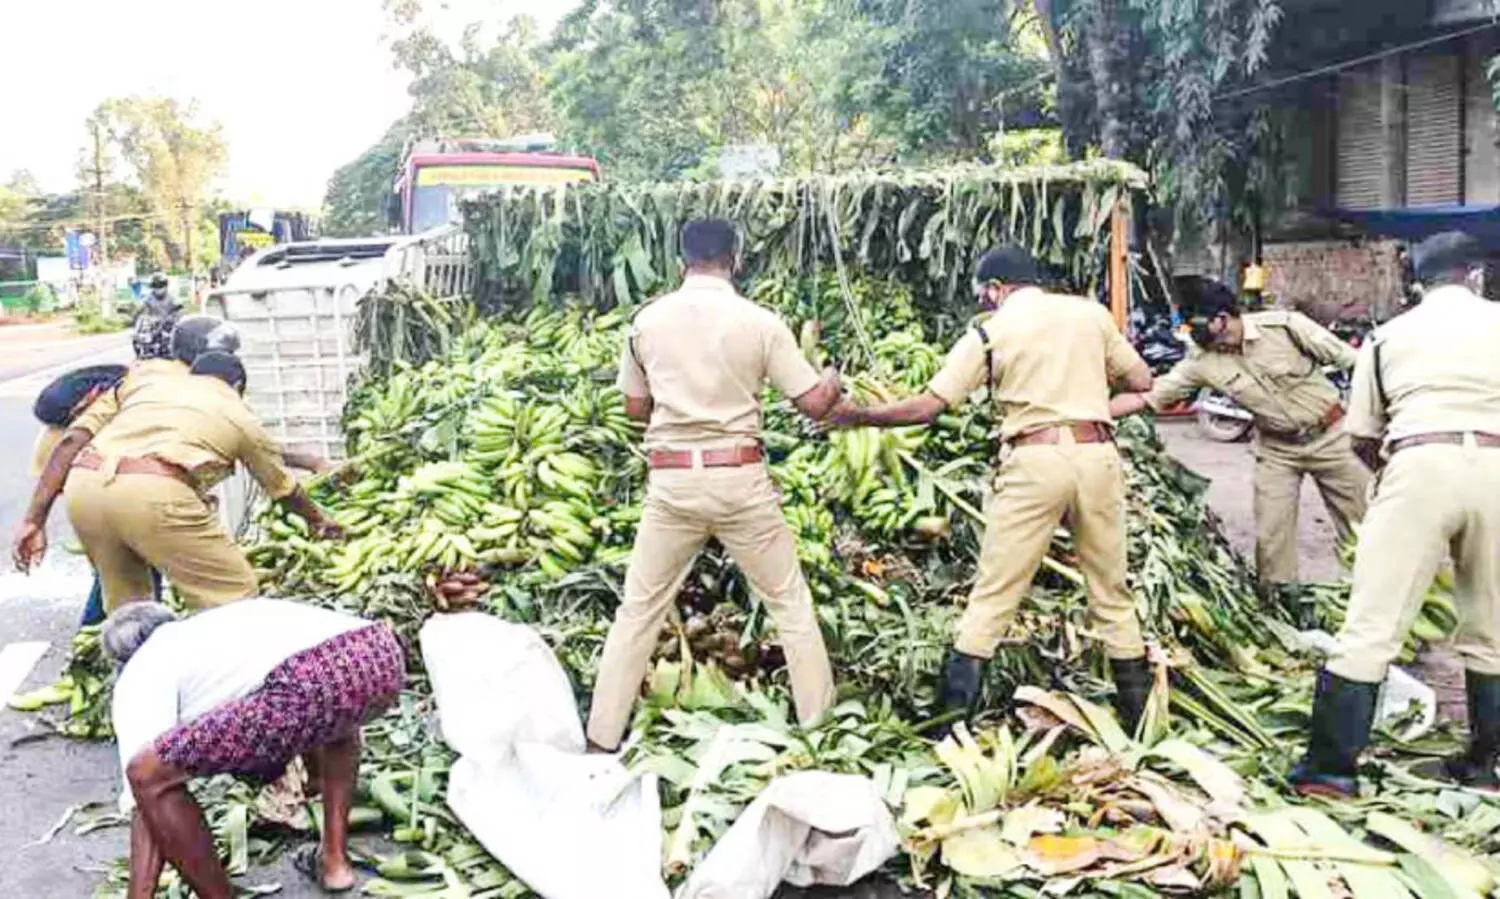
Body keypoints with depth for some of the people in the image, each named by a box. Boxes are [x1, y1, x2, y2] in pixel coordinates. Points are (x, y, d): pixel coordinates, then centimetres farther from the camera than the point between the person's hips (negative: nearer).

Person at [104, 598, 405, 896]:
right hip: (383, 654, 8)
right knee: (334, 718, 44)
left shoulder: (140, 674, 22)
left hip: (312, 684, -8)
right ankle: (334, 860, 35)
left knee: (147, 774, 6)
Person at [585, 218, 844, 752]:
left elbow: (636, 408, 11)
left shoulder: (648, 320, 2)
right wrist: (835, 382, 20)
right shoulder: (760, 322, -4)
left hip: (671, 479, 2)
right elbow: (815, 405, -2)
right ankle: (820, 722, 23)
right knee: (790, 601, 15)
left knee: (639, 608, 13)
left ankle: (602, 738, 18)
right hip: (739, 478, -1)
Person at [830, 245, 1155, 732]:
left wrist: (857, 416, 9)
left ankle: (954, 714, 5)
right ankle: (1138, 712, 24)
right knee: (1112, 589, 15)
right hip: (1098, 454, 3)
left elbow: (926, 407, -1)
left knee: (993, 592, 3)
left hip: (1034, 460, -3)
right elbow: (1142, 380, 16)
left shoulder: (989, 333, 3)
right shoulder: (1091, 312, 12)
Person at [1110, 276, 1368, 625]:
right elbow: (1146, 396, -11)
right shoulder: (1202, 361, -12)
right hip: (1277, 448, 3)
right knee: (1271, 536, 0)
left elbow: (1353, 361, -12)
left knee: (1362, 521, 5)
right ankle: (1284, 598, 19)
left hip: (1330, 435, -2)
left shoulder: (1285, 325, -20)